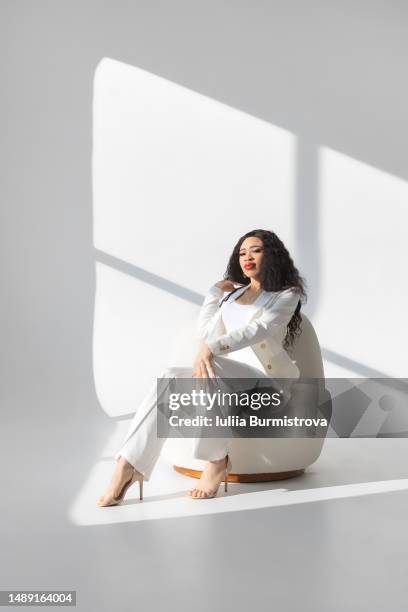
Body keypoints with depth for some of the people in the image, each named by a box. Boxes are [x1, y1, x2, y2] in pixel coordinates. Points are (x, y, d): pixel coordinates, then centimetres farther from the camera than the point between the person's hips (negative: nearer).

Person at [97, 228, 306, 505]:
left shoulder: (286, 294, 5)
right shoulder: (235, 293, 26)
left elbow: (259, 329, -16)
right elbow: (205, 333, 17)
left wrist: (211, 348, -31)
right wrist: (216, 290, 14)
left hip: (265, 378, -5)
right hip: (228, 373, 5)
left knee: (209, 368, -36)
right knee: (172, 376, -24)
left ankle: (217, 463, -26)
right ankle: (127, 466, -33)